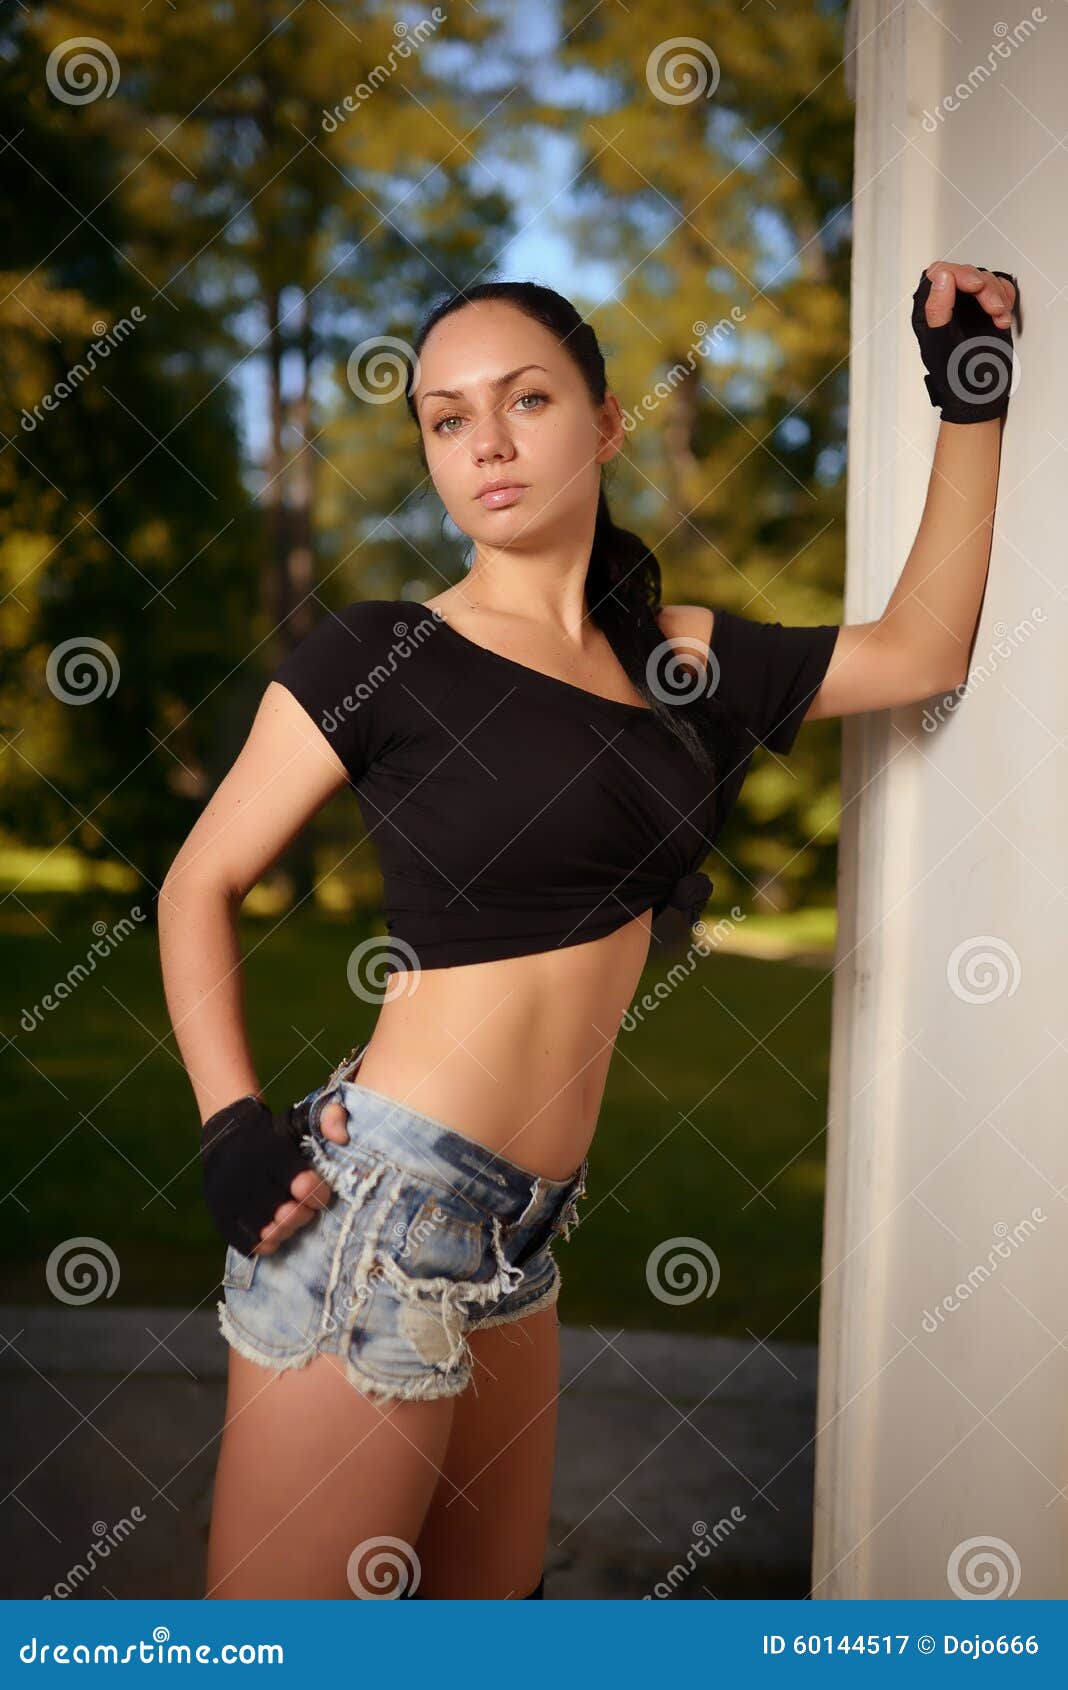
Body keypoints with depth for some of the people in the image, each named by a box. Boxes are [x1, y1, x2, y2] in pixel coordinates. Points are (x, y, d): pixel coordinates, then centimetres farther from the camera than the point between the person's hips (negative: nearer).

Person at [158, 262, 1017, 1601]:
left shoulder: (672, 654, 11)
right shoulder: (381, 656, -4)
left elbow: (922, 649, 19)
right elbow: (199, 887, 1)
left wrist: (970, 401, 16)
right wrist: (233, 1124, -12)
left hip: (516, 1227, 6)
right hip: (382, 1201, -6)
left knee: (491, 1594, 18)